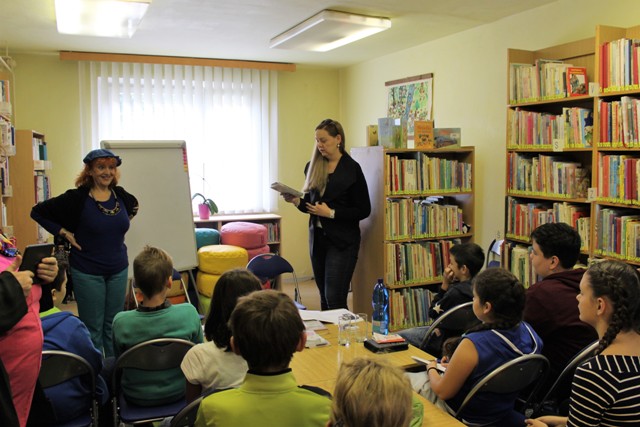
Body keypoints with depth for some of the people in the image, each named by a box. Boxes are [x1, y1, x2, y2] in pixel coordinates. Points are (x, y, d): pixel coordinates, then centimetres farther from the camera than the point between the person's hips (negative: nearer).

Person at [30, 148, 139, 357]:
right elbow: (37, 212, -6)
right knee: (93, 328, 6)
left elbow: (134, 207, 24)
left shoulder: (120, 195, 0)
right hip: (87, 272, -4)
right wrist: (64, 233, -10)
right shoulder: (76, 198, -13)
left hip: (118, 269, 4)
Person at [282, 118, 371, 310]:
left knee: (335, 299, -8)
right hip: (317, 238, 6)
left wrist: (331, 213, -16)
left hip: (342, 241, -5)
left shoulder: (352, 169, -8)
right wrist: (296, 201, -5)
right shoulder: (313, 166, 8)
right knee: (324, 298, 12)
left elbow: (363, 210, -8)